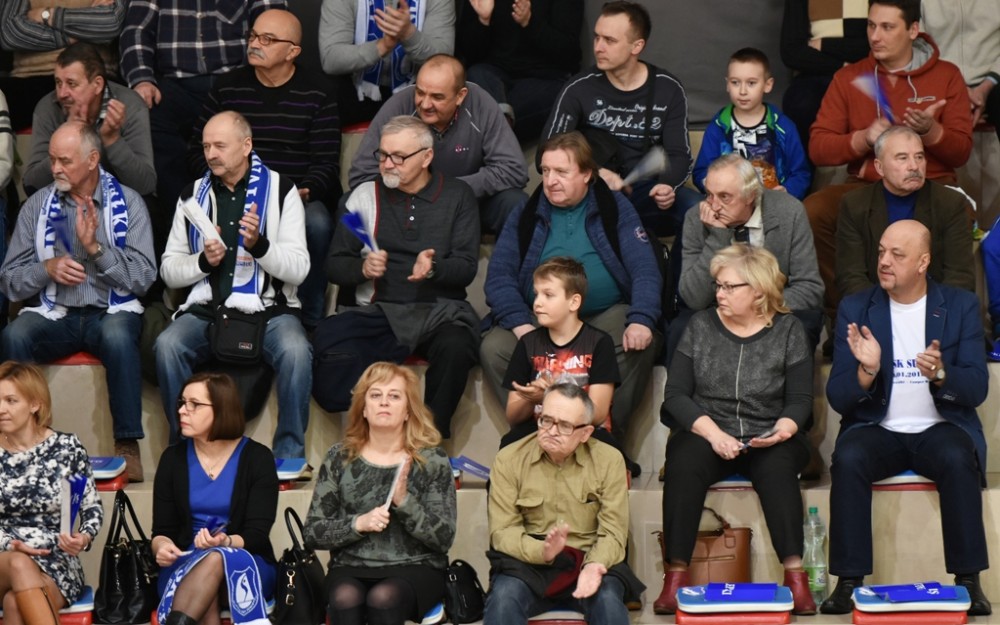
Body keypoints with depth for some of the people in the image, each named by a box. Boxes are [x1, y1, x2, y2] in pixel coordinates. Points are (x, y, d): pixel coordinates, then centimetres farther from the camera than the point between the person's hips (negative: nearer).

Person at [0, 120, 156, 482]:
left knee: (118, 337, -37)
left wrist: (95, 247, -17)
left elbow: (143, 278, -6)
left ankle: (127, 445, -27)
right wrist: (47, 269, -14)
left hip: (111, 312, -2)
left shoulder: (127, 203, 2)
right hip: (54, 314, 2)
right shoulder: (37, 205, 7)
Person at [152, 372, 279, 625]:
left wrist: (225, 542, -29)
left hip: (247, 567, -2)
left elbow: (257, 535, -8)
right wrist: (162, 547, -18)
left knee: (216, 560, -38)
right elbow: (162, 531, 7)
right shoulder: (173, 458, 7)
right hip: (185, 566, 2)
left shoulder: (257, 458, -1)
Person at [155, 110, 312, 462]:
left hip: (268, 307, -2)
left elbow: (298, 269, -3)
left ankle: (289, 456, -20)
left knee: (296, 351, -33)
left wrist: (259, 245, -21)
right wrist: (203, 260, -8)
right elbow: (168, 271, 12)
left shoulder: (280, 190, 5)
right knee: (167, 345, -29)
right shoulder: (193, 195, 13)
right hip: (206, 308, 2)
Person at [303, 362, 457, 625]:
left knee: (383, 598, -35)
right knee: (346, 599, -33)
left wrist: (404, 501, -17)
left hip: (415, 569, -1)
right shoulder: (340, 457, 7)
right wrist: (357, 524, -12)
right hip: (351, 568, 1)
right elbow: (313, 533, 6)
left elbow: (444, 538, -2)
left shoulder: (432, 460, 3)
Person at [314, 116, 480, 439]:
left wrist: (434, 268, -20)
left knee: (456, 349, -37)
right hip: (377, 312, 1)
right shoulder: (365, 196, 13)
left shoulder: (458, 196, 10)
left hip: (440, 309, -1)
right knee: (327, 340, -32)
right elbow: (334, 266, 11)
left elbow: (466, 267, 2)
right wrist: (362, 268, -12)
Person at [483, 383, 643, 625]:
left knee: (607, 600, -31)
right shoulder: (508, 459, -1)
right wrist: (542, 551, -26)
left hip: (589, 561, 0)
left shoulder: (609, 460, 0)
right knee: (503, 598, -31)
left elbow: (613, 532, -4)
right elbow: (502, 531, -5)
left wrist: (594, 564, -26)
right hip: (529, 564, 0)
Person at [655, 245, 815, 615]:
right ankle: (676, 575, -30)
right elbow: (675, 394, 1)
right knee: (684, 463, -32)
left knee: (777, 466, -35)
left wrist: (782, 429, -19)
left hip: (766, 441, -1)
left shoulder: (788, 330, 5)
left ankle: (795, 575, -34)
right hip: (708, 435, 1)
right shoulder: (700, 327, 8)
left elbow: (800, 400, 3)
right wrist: (713, 433, -14)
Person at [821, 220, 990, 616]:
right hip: (877, 429, 1)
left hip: (940, 428, -1)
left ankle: (968, 580, -23)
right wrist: (867, 371, -24)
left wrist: (941, 374, -26)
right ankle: (849, 581, -25)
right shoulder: (855, 309, 3)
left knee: (957, 459, -33)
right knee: (848, 458, -31)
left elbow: (977, 389, -5)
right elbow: (837, 398, -3)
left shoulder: (961, 306, 2)